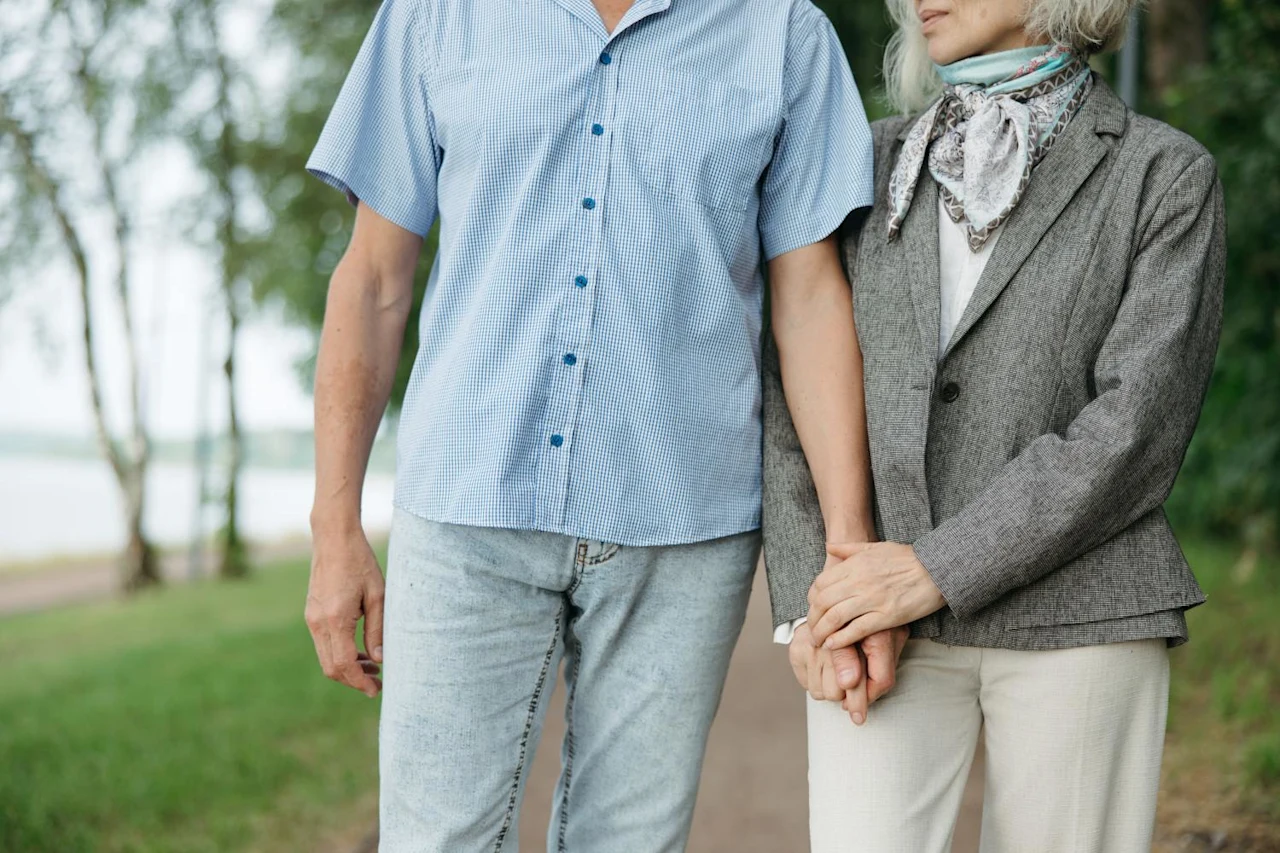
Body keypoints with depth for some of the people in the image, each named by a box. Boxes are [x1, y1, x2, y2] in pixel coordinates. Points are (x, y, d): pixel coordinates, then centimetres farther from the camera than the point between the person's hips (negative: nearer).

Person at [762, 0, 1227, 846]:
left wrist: (938, 568, -15)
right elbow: (790, 398, 7)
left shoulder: (1167, 177, 1)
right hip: (880, 622, 2)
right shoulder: (874, 165, 11)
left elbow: (1139, 426, -9)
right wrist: (816, 601, -5)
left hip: (1081, 620, -2)